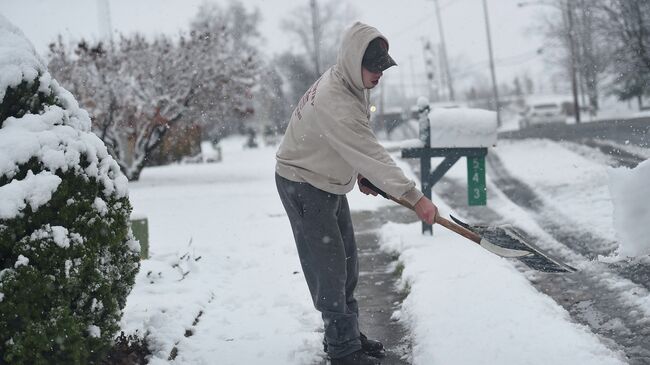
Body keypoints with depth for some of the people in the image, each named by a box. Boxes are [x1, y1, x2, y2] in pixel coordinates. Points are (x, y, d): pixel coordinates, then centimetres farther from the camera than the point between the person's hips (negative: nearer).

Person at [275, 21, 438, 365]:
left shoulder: (353, 82, -3)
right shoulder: (334, 104, -35)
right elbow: (371, 154, -36)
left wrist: (361, 173, 5)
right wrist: (413, 197, -36)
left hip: (329, 181, 10)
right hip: (303, 185, -10)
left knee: (347, 261, 15)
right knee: (328, 266, -7)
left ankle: (347, 333, 28)